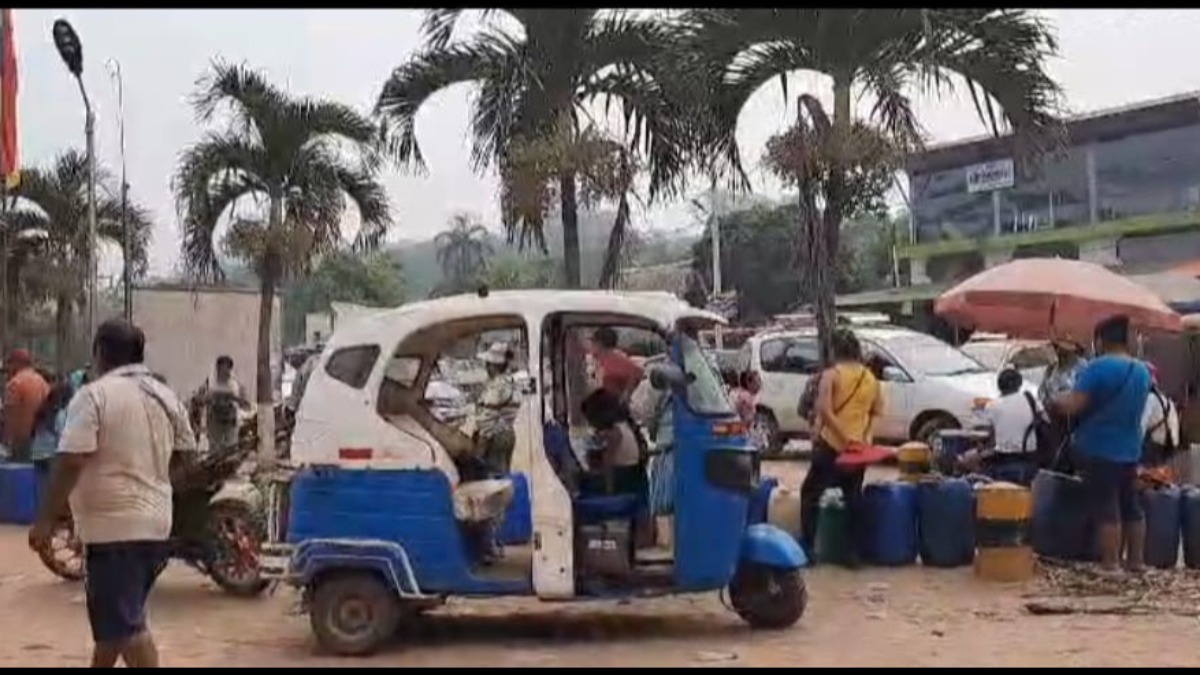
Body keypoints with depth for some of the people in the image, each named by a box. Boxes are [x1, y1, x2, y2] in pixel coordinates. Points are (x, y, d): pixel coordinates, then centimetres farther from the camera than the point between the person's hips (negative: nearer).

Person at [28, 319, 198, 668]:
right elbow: (185, 455, 16)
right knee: (117, 616, 23)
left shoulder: (94, 395, -12)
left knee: (125, 626, -5)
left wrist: (45, 519, -13)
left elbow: (71, 462, -19)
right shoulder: (166, 397, 10)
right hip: (155, 522, 8)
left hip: (114, 526, -8)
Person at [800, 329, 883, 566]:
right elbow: (876, 411, 11)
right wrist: (867, 434, 9)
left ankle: (808, 547, 1)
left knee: (810, 493, 7)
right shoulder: (870, 378, 8)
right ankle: (855, 551, 8)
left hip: (831, 445, -5)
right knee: (854, 497, 11)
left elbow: (824, 410, -20)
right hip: (859, 448, 5)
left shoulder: (831, 374, -9)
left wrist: (844, 436, -19)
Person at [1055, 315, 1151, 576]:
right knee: (1131, 507, 14)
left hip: (1099, 450, -7)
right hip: (1130, 450, 7)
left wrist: (1058, 399, 1)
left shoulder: (1098, 367, -17)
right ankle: (1136, 561, 20)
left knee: (1106, 509, -5)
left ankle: (1110, 565, -4)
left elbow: (1073, 406, -21)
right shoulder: (1142, 371, 8)